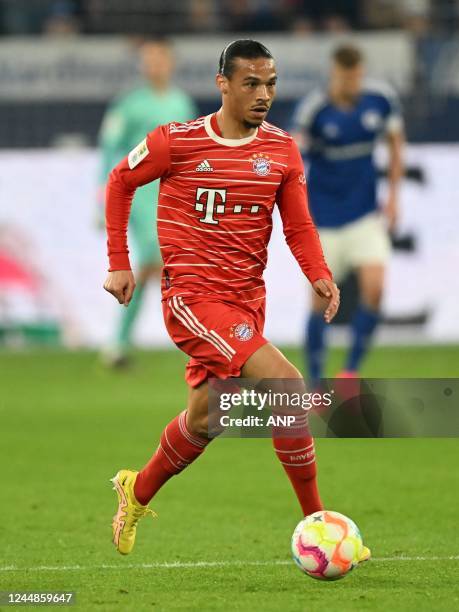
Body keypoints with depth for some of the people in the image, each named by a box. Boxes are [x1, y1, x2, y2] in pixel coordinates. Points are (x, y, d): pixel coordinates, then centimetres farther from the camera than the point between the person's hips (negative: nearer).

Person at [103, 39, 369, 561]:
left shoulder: (282, 150, 4)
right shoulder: (176, 142, -8)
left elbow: (298, 226, 6)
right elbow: (120, 182, 7)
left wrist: (319, 274, -13)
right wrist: (119, 263, 5)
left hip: (247, 300, 6)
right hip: (192, 297, -6)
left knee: (203, 418, 15)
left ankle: (137, 493, 42)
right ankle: (316, 522, -14)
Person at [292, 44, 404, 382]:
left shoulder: (381, 98, -5)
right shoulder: (314, 108, -16)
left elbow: (396, 141, 10)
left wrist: (394, 195, 6)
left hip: (365, 214, 2)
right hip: (323, 217, -2)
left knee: (374, 287, -15)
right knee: (321, 300, 0)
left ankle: (351, 372, 0)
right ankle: (317, 387, 14)